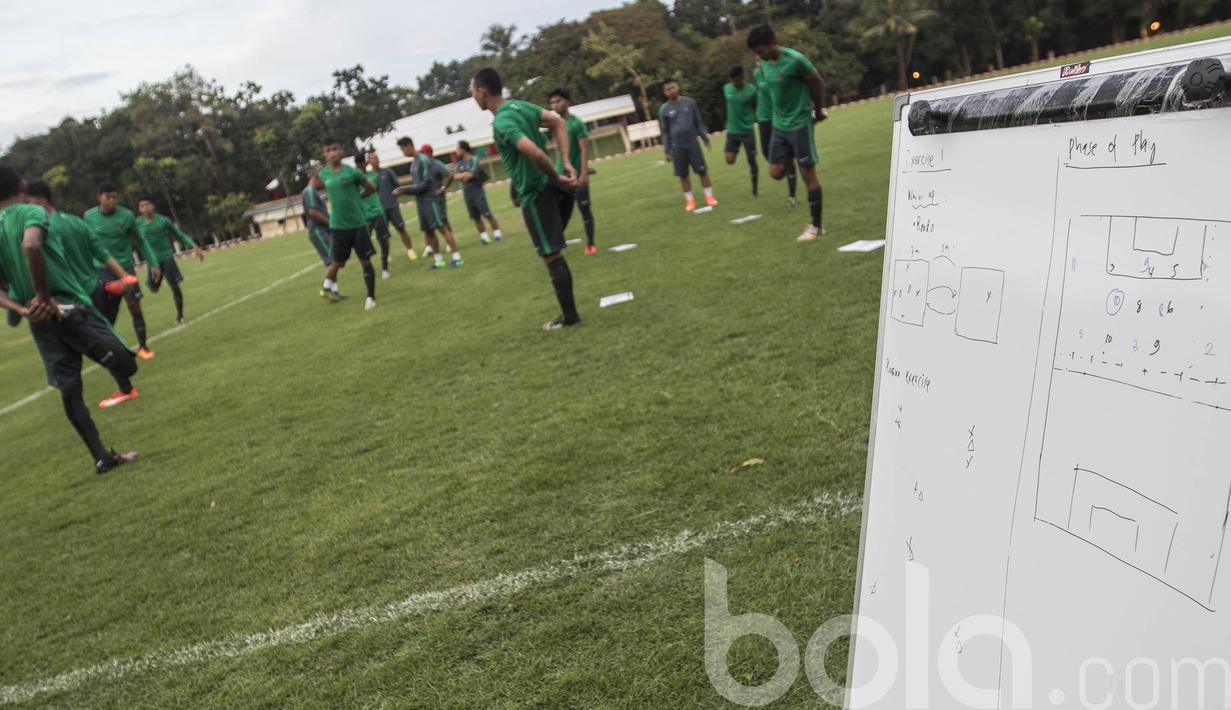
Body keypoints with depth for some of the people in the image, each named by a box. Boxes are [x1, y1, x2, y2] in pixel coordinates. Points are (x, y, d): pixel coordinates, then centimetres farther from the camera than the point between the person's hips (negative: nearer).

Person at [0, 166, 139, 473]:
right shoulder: (32, 212, -5)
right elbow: (31, 246, -28)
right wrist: (44, 295, -20)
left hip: (40, 321, 7)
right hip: (68, 307, -6)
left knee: (69, 391, 8)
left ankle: (101, 456, 12)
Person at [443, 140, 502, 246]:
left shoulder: (474, 160, -8)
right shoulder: (459, 163, 9)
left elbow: (470, 175, -14)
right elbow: (455, 176, 5)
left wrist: (461, 175, -4)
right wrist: (466, 174, -6)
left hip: (477, 192, -6)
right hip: (466, 194, 6)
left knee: (487, 214, -5)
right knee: (475, 217, 6)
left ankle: (497, 234, 4)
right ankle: (484, 237, 12)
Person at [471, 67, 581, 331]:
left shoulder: (501, 122, -23)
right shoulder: (519, 105, 7)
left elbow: (535, 153, -35)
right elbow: (557, 122, 14)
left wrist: (557, 179, -18)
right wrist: (566, 162, 5)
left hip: (534, 193, -9)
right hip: (542, 185, 10)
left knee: (551, 255, -1)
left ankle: (569, 317, 9)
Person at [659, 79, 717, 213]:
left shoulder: (689, 102, 2)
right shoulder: (664, 109, 1)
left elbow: (699, 122, 8)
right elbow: (665, 132, 6)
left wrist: (706, 138, 5)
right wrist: (667, 150, 3)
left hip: (692, 143, 0)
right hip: (677, 147, 0)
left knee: (702, 170, -1)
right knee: (683, 175, 4)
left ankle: (709, 197, 10)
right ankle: (690, 200, 14)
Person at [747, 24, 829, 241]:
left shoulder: (795, 60, -20)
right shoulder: (764, 64, 2)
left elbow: (818, 83, -7)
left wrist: (818, 112, 4)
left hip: (800, 124, -7)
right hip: (779, 124, 7)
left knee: (808, 174, -2)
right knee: (776, 173, 1)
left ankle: (816, 226, 5)